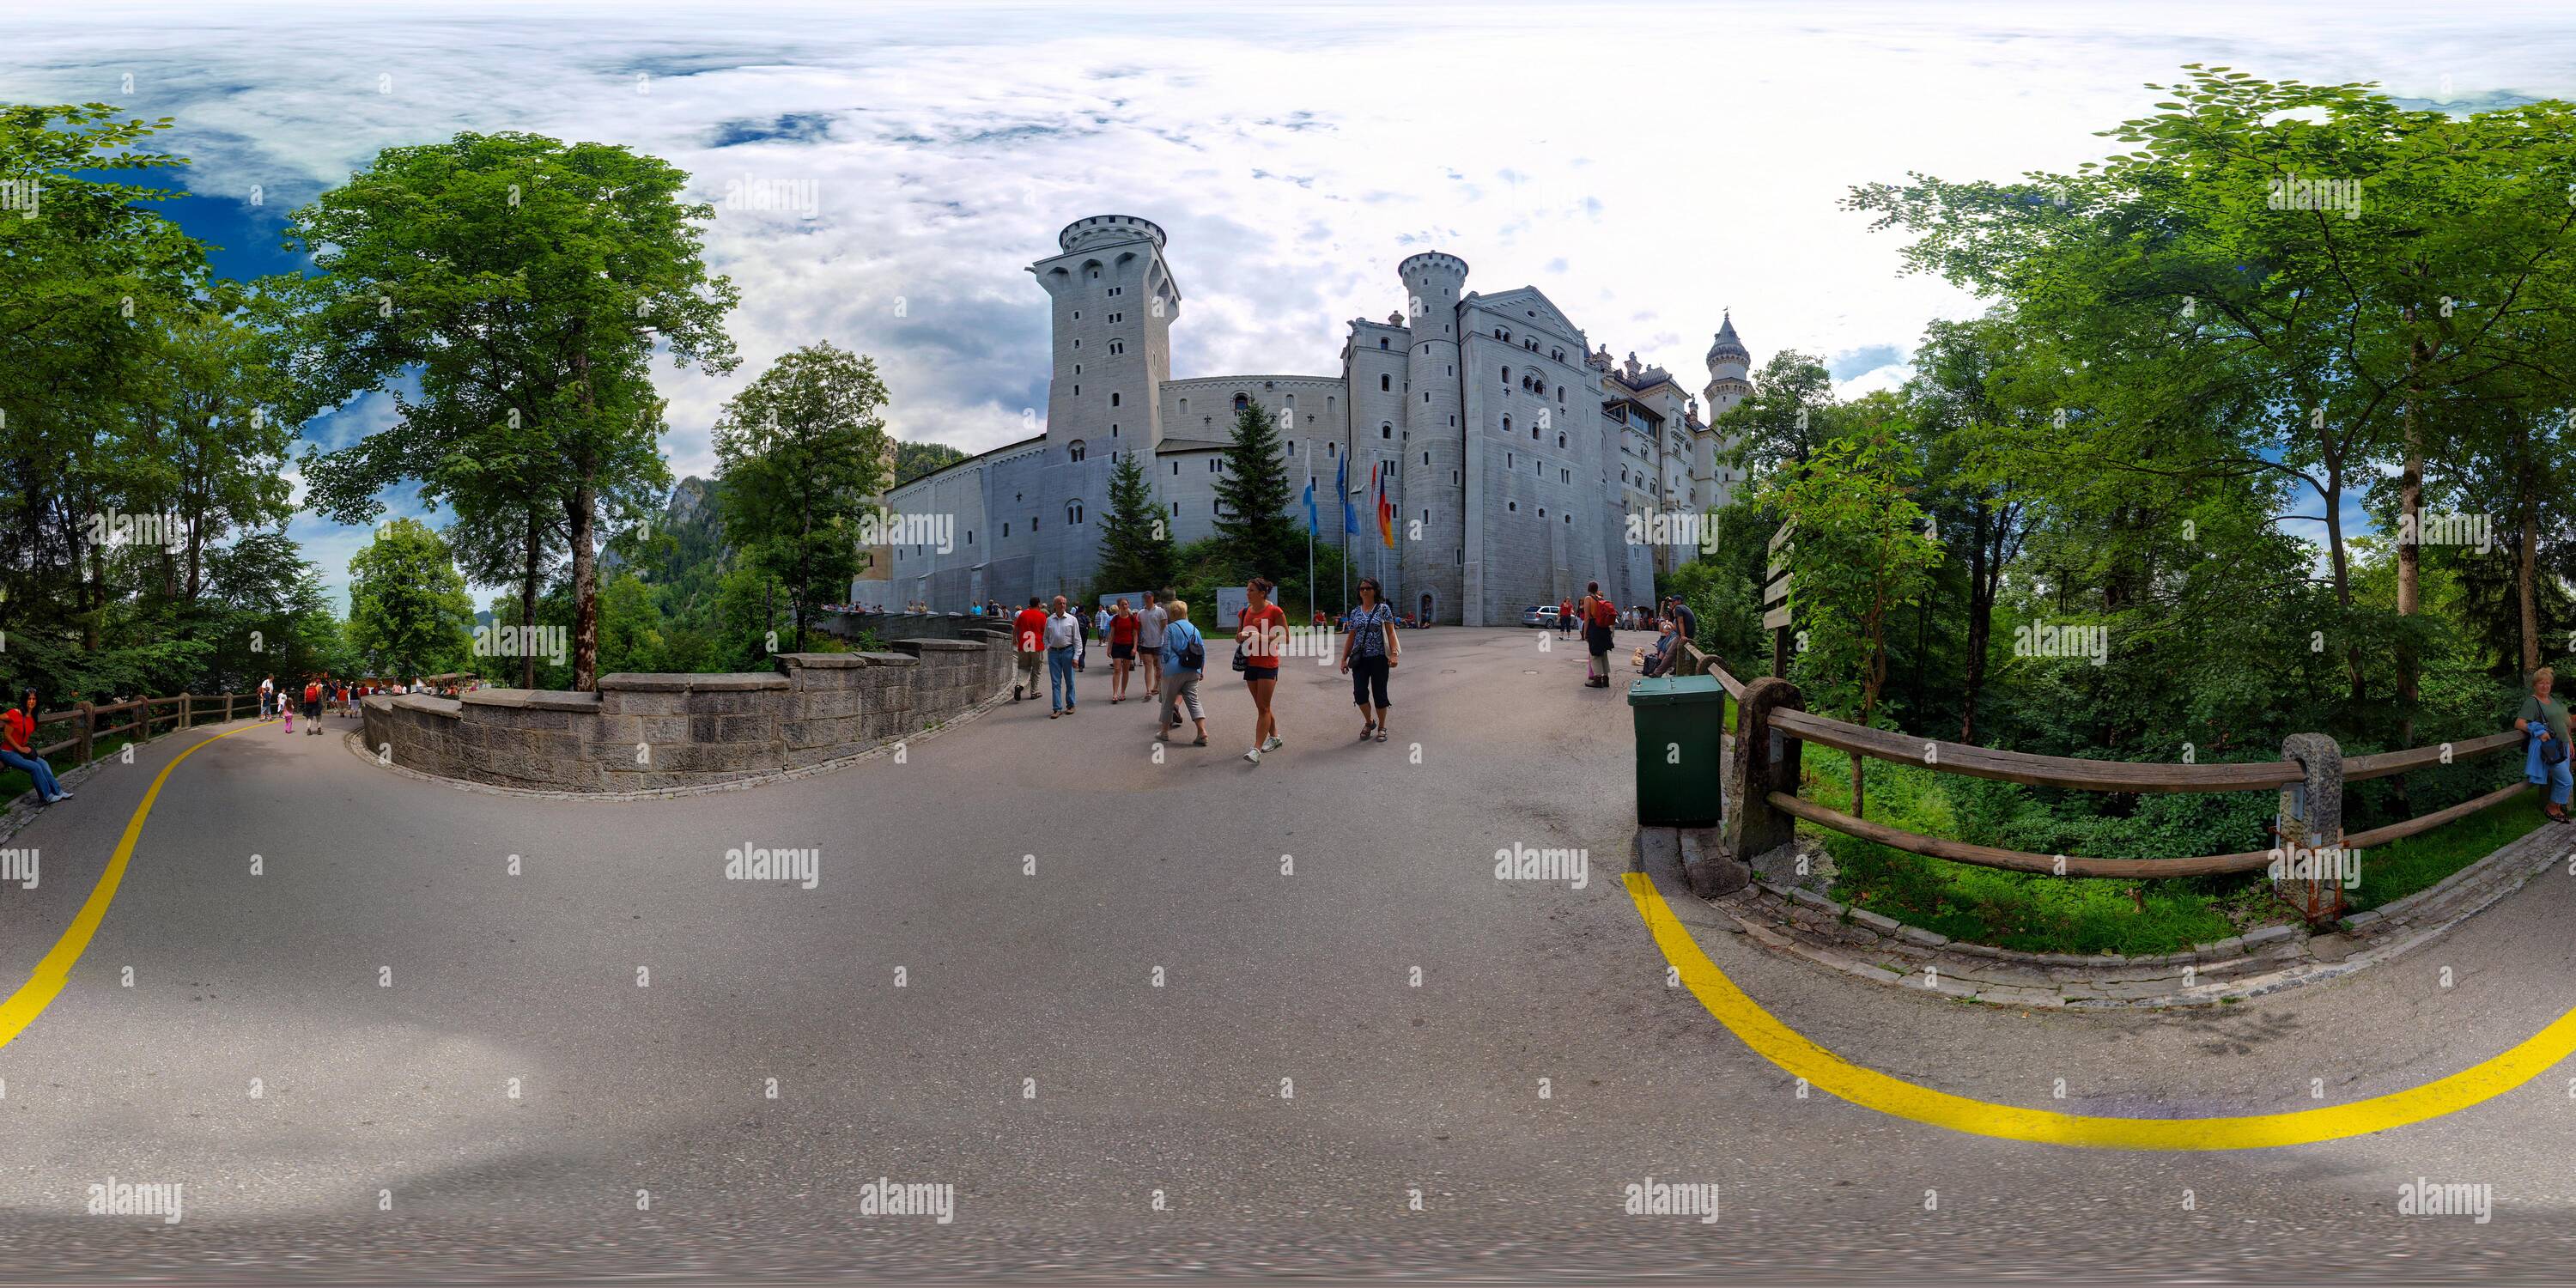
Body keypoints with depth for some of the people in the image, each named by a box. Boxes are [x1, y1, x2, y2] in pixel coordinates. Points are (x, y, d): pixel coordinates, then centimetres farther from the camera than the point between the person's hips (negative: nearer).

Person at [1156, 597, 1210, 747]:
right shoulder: (1194, 629, 11)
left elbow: (1166, 651, -7)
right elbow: (1203, 651, 13)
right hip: (1193, 672, 4)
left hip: (1174, 671, -4)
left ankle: (1164, 732, 22)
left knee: (1168, 701, 11)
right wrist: (1201, 670, 21)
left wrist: (1162, 667, 4)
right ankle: (1203, 734, -10)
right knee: (1193, 701, 3)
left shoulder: (1170, 628, -4)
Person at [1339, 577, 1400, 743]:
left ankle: (1381, 727, 18)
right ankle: (1369, 721, 18)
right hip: (1360, 659, 3)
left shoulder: (1383, 609, -1)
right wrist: (1344, 659, 9)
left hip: (1379, 658, -3)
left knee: (1379, 693, 2)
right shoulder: (1355, 613, 10)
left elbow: (1390, 633, -5)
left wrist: (1393, 654, -16)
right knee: (1359, 692, -6)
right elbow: (1351, 637, 13)